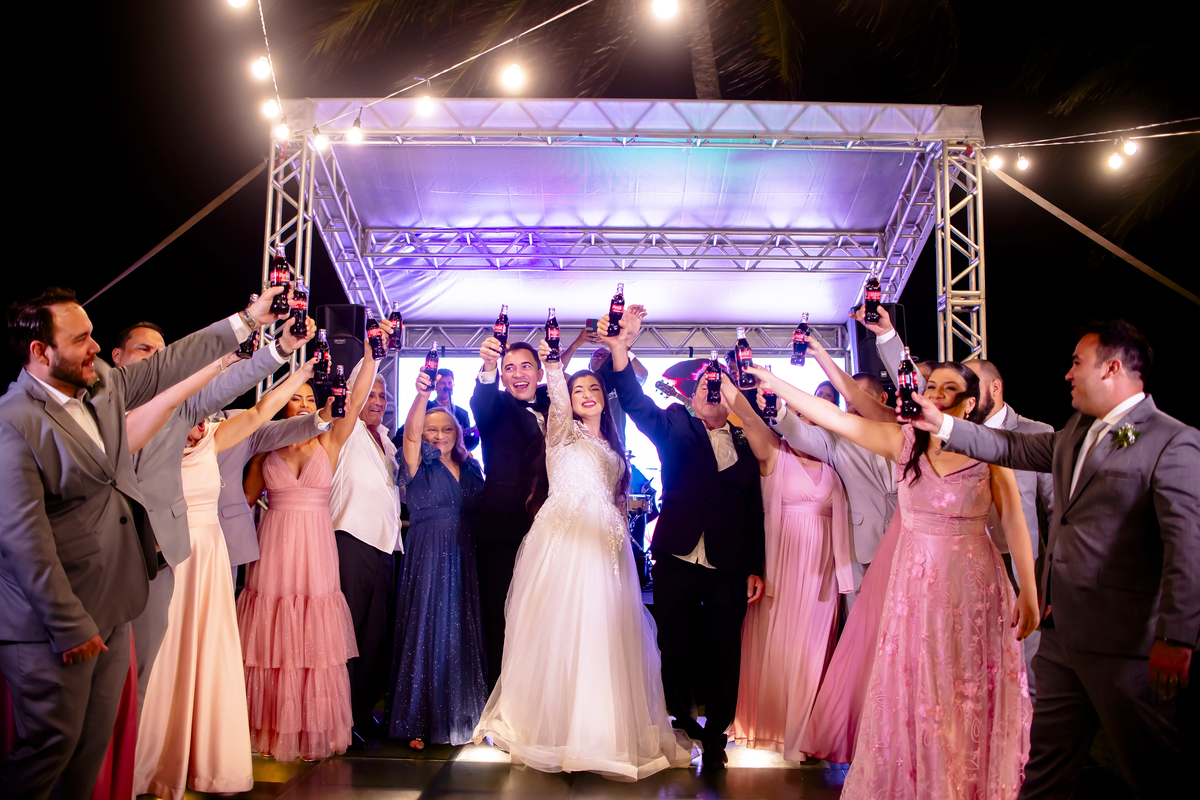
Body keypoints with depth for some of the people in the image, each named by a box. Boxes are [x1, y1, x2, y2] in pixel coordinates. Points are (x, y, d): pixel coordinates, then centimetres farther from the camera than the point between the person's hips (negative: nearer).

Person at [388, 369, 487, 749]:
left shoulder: (470, 467, 12)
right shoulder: (420, 465, -1)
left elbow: (482, 511, 14)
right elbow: (410, 434, -21)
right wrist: (421, 396, -39)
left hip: (465, 563, 4)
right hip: (427, 560, -4)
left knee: (463, 635, 8)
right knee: (425, 634, -1)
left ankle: (459, 717, 22)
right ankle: (418, 722, 10)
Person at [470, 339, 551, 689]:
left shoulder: (554, 404, 15)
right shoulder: (496, 406, 4)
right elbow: (480, 406, -20)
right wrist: (487, 368, -38)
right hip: (502, 530, -3)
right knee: (500, 619, 2)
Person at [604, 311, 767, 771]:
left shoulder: (747, 446, 11)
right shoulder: (675, 428, 7)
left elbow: (755, 512, 10)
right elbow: (636, 404, -11)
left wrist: (755, 570, 4)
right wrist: (619, 349, -27)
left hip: (729, 569, 1)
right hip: (677, 562, -1)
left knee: (723, 655, 6)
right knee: (675, 651, 8)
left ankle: (715, 735, 21)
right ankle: (680, 725, 27)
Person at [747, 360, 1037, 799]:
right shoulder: (904, 441, -1)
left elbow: (1015, 524, -6)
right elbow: (833, 416, -7)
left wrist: (1029, 593, -8)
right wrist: (774, 383, -13)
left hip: (972, 586, -2)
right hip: (914, 582, 2)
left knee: (970, 695, 9)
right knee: (914, 693, 10)